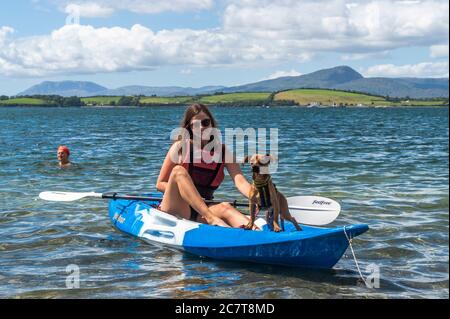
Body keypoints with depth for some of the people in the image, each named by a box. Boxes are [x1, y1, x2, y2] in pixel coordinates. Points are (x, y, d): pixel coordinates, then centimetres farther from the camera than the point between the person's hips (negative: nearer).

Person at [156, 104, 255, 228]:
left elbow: (240, 182, -11)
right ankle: (211, 218, -44)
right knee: (179, 171, -26)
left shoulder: (223, 152, 4)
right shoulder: (180, 148, -2)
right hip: (174, 211, -2)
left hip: (200, 215, 2)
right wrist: (180, 190, -18)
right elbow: (160, 184, 1)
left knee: (225, 207, -29)